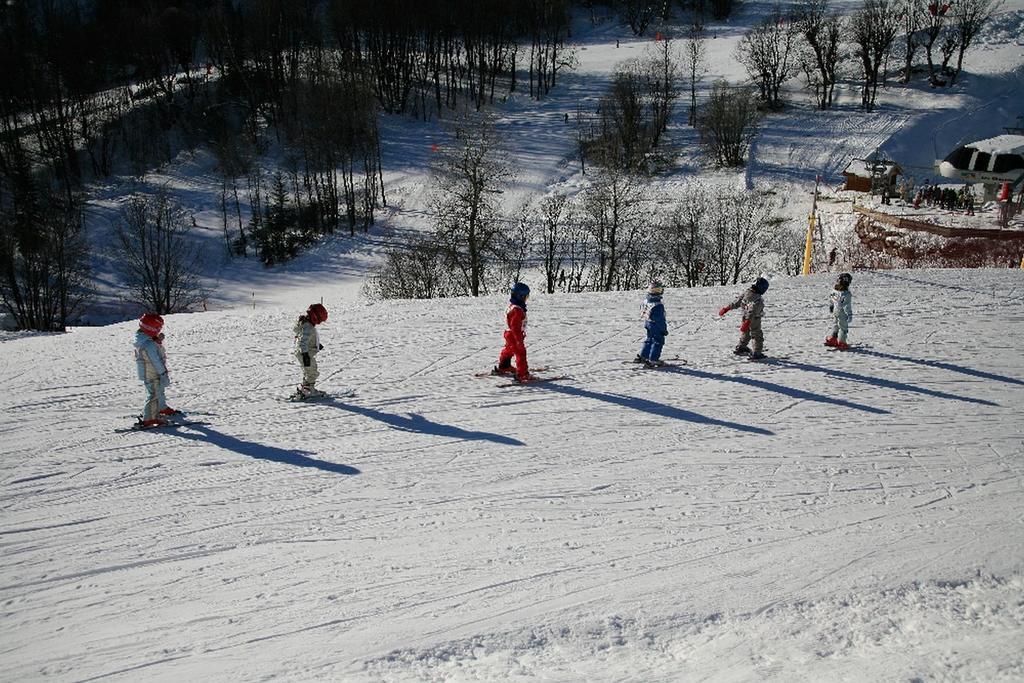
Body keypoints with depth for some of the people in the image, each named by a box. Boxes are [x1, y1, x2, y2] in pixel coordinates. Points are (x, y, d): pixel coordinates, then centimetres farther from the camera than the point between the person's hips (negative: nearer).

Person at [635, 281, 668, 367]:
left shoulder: (646, 301, -3)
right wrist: (664, 329, -11)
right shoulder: (658, 305, -27)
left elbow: (642, 313, 9)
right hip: (656, 327, -8)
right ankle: (653, 360, 5)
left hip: (648, 324, 8)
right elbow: (660, 319, -22)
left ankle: (642, 356, 27)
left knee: (649, 340, 22)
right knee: (658, 341, 4)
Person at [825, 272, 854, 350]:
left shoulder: (834, 291, -6)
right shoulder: (846, 294, -26)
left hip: (835, 312, 7)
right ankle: (841, 343, 14)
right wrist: (849, 315, -13)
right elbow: (847, 306, -22)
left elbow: (832, 301, 11)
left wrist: (830, 306, 28)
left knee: (835, 326, 23)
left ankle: (831, 339, 32)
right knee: (843, 328, 8)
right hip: (842, 314, -7)